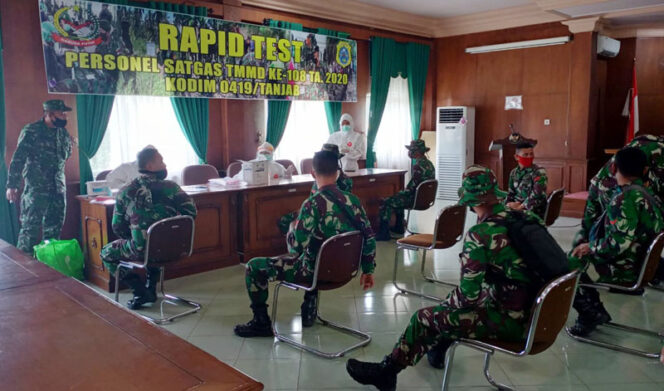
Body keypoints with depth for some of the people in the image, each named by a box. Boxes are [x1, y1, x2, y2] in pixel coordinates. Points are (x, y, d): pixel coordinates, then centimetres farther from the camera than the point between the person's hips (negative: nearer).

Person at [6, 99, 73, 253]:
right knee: (31, 227, -6)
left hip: (58, 188, 6)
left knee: (54, 228, 11)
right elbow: (18, 159, -9)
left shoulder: (63, 133, 11)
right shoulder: (31, 131, -6)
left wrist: (70, 145, 5)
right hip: (36, 188, -6)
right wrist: (12, 185, -14)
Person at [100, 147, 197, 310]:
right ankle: (151, 288, 36)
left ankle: (141, 292, 11)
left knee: (106, 253, 23)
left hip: (142, 252, -3)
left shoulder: (126, 192, -6)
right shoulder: (171, 187, -7)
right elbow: (190, 211, -6)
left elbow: (117, 226, -1)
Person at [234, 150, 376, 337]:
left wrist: (292, 229, -2)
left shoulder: (313, 204, -25)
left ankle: (261, 323, 20)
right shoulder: (353, 201, -7)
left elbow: (295, 246, -24)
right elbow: (369, 238, -1)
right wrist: (368, 270, 12)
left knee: (254, 267, 9)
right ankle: (310, 308, 40)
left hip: (316, 272, -6)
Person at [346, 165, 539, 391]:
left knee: (425, 318, 7)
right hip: (534, 312, 8)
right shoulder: (527, 218, 1)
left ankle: (386, 372, 26)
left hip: (509, 321, -7)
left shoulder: (480, 234, -21)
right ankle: (436, 350, 45)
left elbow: (468, 294, -20)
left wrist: (444, 304, 2)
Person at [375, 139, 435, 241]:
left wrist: (400, 193, -5)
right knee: (398, 196, 31)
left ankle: (384, 233, -6)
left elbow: (411, 187, -23)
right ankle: (399, 227, 35)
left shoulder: (418, 166, -22)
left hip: (416, 199, -10)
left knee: (386, 202, -9)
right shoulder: (428, 163, 9)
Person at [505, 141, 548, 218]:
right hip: (517, 210, 6)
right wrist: (509, 203, -2)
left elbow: (537, 193, -21)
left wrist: (521, 206, -18)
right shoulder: (514, 172, 11)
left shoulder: (539, 172, -8)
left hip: (534, 213, -6)